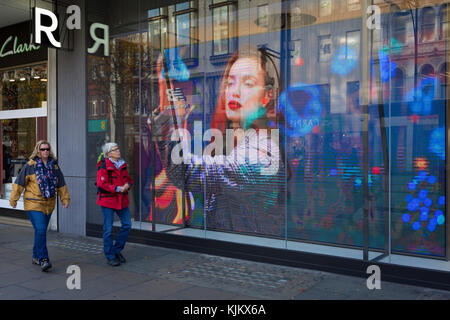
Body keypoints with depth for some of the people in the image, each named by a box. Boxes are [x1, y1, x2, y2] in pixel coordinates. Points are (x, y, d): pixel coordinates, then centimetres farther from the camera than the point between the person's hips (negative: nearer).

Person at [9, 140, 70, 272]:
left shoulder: (54, 165, 8)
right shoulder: (30, 165, -5)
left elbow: (61, 185, 15)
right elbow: (19, 183, -2)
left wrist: (65, 199, 13)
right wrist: (13, 199, -3)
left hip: (49, 204, 5)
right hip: (33, 204, -5)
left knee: (41, 231, 12)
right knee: (40, 230, -14)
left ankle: (36, 257, 27)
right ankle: (43, 259, -11)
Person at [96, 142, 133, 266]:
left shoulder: (122, 164, 11)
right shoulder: (103, 166, -11)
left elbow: (128, 179, 17)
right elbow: (101, 184, -18)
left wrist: (127, 185, -6)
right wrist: (117, 188, -22)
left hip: (122, 199, 7)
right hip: (107, 200, -7)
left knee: (127, 225, 6)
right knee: (108, 229, 0)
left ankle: (117, 250, 23)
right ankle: (110, 256, 12)